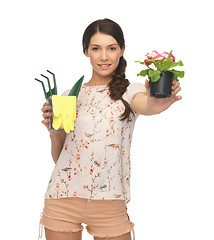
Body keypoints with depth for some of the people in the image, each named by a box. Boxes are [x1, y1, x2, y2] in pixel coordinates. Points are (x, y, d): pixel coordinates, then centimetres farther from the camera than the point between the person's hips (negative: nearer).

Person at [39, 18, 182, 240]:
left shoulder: (130, 92, 2)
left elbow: (145, 106, -24)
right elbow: (58, 156, 11)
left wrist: (157, 102, -46)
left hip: (109, 202, -2)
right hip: (63, 198, 2)